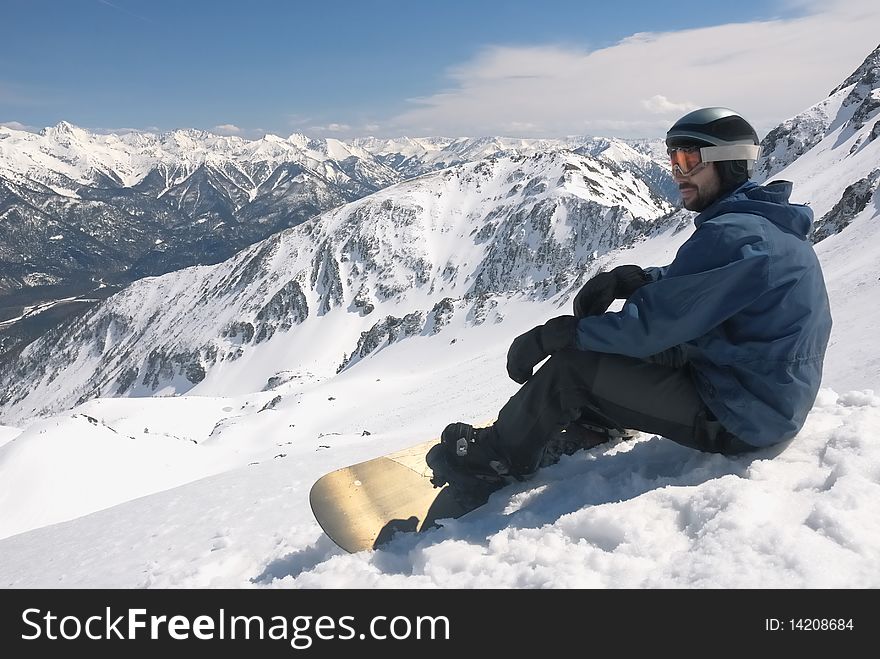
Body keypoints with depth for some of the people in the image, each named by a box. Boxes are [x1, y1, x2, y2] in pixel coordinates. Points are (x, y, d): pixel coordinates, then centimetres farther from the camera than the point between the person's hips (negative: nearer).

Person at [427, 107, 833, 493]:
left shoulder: (733, 234, -24)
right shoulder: (765, 222, 9)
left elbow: (653, 322, -26)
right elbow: (683, 284, 16)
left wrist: (549, 336, -16)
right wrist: (623, 280, -4)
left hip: (739, 420, -10)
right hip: (771, 400, 10)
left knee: (573, 362, -12)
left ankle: (498, 455, 9)